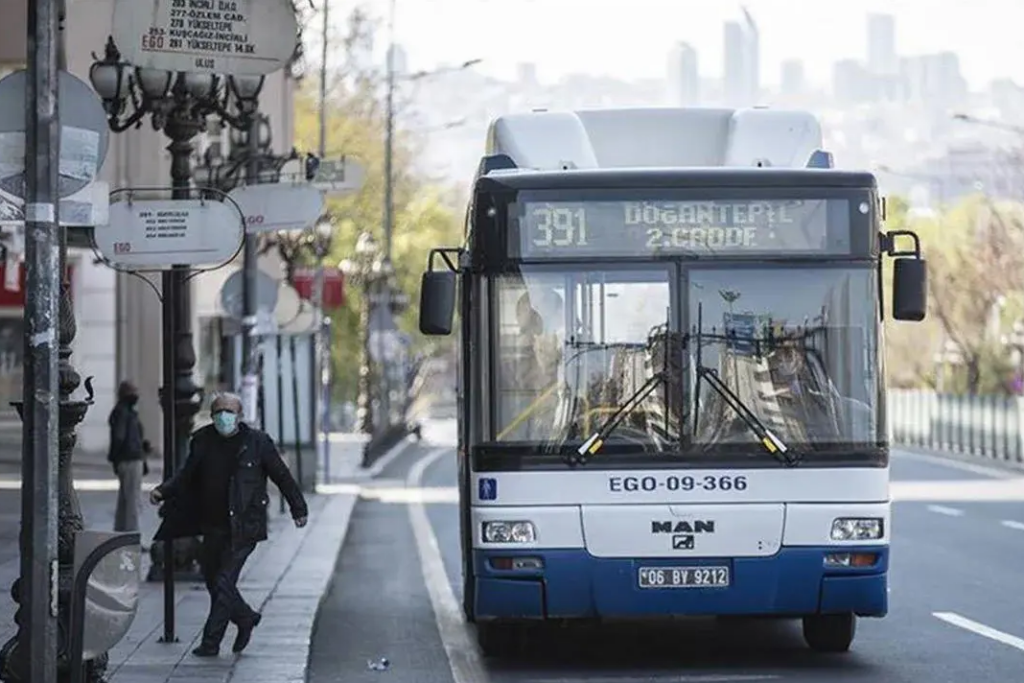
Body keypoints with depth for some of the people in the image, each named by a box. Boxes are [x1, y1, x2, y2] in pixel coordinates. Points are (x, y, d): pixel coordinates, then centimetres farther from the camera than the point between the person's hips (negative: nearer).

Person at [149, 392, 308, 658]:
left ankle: (211, 642, -3)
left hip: (244, 528, -5)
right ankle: (246, 618, 36)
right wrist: (163, 491, -3)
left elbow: (281, 475, 3)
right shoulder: (203, 441, 3)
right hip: (213, 525, 5)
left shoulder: (257, 442, -6)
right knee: (212, 578, 13)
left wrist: (298, 509, 6)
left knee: (223, 582, -9)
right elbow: (187, 476, 13)